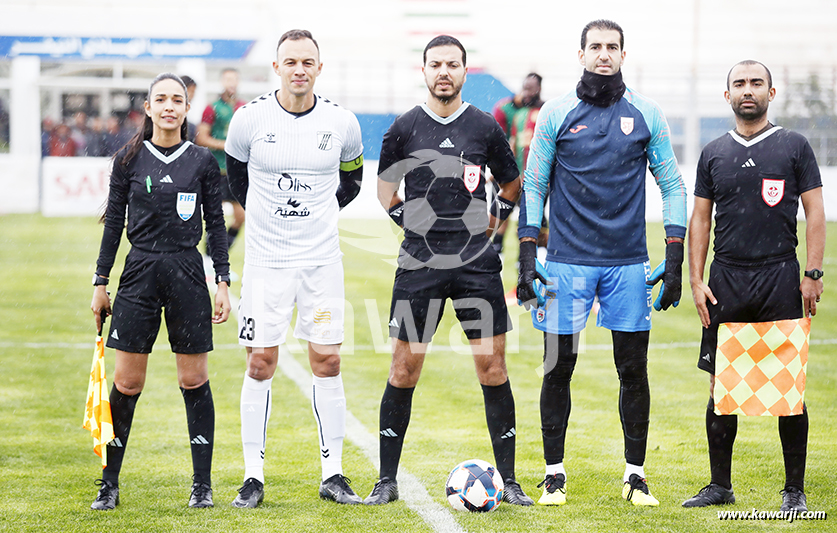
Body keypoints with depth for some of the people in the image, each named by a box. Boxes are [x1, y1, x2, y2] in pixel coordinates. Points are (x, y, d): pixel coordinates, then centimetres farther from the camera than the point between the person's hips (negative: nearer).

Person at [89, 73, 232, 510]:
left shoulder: (203, 162, 4)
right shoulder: (129, 160, 4)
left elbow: (216, 225, 7)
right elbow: (113, 223, 7)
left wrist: (223, 283, 1)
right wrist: (100, 284, 5)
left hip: (187, 275, 0)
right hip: (140, 274, 0)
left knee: (194, 380, 1)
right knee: (127, 382, -1)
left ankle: (202, 484, 8)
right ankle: (109, 484, 8)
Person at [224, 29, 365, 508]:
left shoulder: (342, 123, -2)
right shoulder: (251, 119, -6)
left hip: (322, 260, 1)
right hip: (266, 260, -1)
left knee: (328, 363, 0)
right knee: (261, 364, -1)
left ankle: (333, 475, 8)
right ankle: (254, 477, 5)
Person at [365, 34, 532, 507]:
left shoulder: (485, 127, 4)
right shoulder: (404, 128, 3)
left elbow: (512, 184, 18)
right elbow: (386, 187, 17)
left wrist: (490, 223, 8)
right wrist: (411, 222, 5)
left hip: (477, 261, 0)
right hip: (420, 261, 0)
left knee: (492, 365, -1)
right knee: (405, 367, 0)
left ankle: (509, 481, 5)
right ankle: (387, 481, 8)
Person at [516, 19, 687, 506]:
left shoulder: (647, 115, 5)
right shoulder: (555, 114, 3)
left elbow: (672, 186, 9)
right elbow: (533, 186, 7)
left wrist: (675, 260, 1)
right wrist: (527, 258, -1)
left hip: (628, 264, 1)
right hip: (567, 261, -1)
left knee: (634, 370, 2)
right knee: (558, 369, 1)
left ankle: (636, 475, 11)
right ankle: (555, 474, 11)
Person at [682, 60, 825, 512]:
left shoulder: (794, 147, 4)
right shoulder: (714, 154, 12)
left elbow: (815, 213, 2)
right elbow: (700, 220, 13)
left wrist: (812, 275, -6)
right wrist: (696, 281, 4)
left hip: (780, 276, -3)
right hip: (726, 278, 3)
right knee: (721, 383, 4)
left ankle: (794, 489, 4)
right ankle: (720, 485, 13)